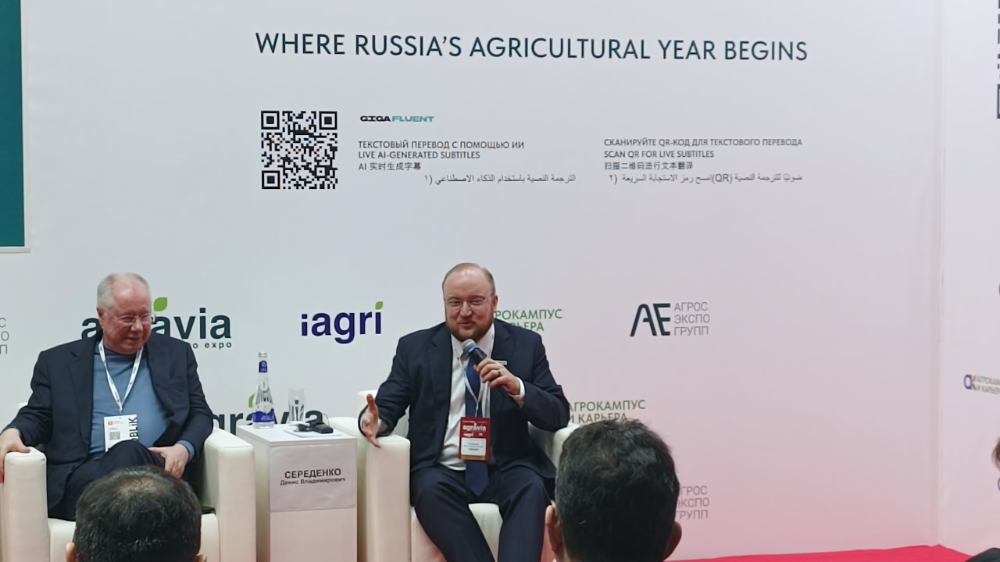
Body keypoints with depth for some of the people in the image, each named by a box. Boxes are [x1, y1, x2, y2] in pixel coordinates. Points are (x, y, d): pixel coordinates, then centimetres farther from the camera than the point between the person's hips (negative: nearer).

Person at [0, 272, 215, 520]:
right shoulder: (58, 361, 17)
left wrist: (184, 448, -8)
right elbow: (38, 416, 14)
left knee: (129, 452, -37)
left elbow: (200, 413, 15)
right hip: (85, 476, -1)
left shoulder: (176, 354, 19)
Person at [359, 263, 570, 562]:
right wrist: (374, 419, -21)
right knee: (430, 488, -33)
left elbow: (558, 416, 3)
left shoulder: (525, 345, 7)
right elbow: (388, 404, 5)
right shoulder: (415, 347, 8)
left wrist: (517, 387, -17)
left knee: (532, 487, -32)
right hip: (442, 471, 0)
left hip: (506, 470, 0)